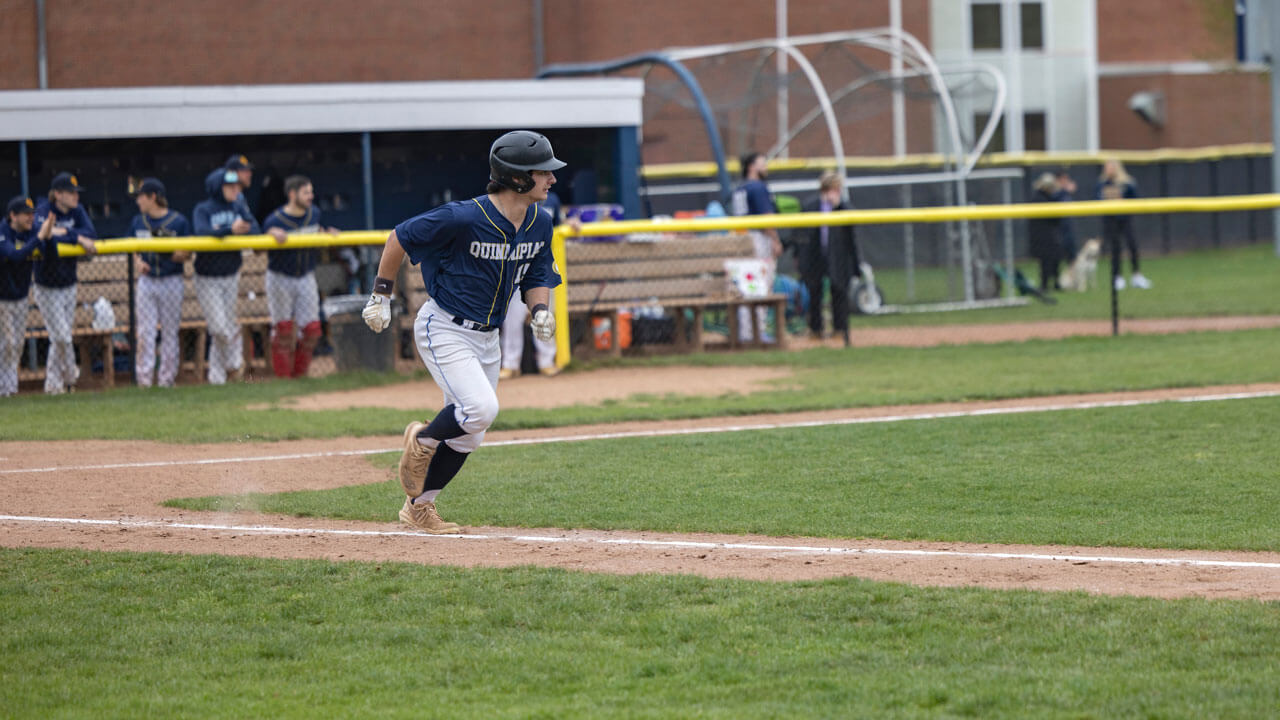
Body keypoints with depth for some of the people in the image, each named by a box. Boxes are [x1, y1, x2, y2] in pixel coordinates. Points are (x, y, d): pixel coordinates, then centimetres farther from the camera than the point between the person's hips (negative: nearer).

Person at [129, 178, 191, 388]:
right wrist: (138, 262, -5)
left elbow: (186, 255, -3)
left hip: (171, 282, -3)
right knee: (145, 332, -2)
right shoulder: (138, 222, 6)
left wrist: (173, 253, -23)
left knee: (170, 332, 3)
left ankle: (166, 379, 9)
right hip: (146, 281, 3)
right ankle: (143, 379, -1)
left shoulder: (178, 221, -6)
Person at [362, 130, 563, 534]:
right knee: (481, 409, -24)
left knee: (467, 435, 10)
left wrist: (540, 311, -8)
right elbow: (400, 238, -12)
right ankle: (421, 442, 5)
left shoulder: (539, 224, -3)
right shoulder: (464, 219, -24)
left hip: (486, 338, 8)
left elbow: (537, 276, 13)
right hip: (444, 330, -8)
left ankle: (419, 506, 26)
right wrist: (381, 296, -7)